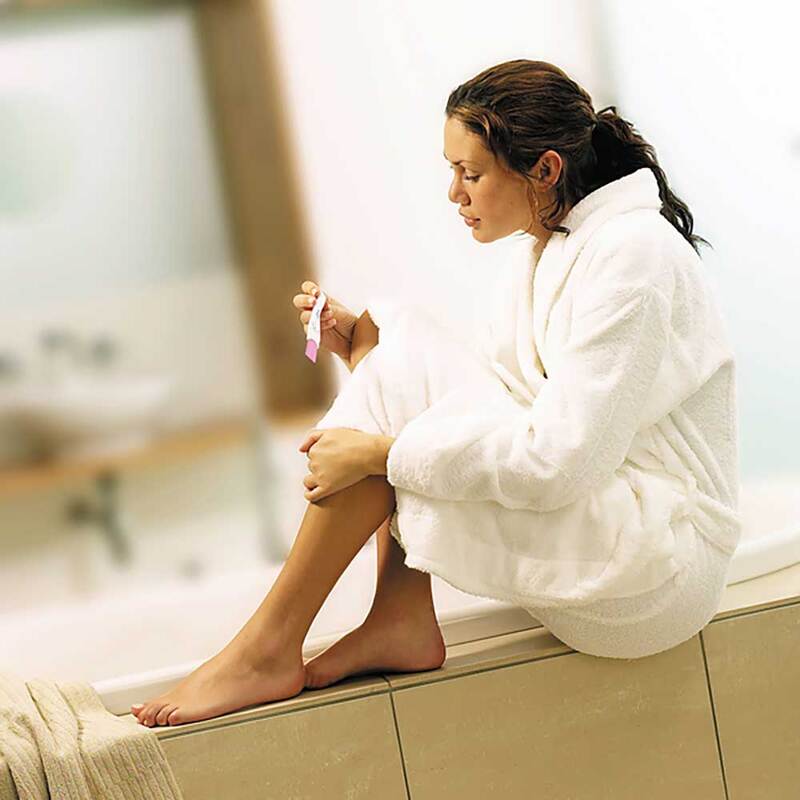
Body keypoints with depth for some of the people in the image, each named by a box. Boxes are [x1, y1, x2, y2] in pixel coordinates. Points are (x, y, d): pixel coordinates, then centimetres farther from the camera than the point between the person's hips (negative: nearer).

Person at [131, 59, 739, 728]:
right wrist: (362, 343, 1)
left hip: (661, 561, -9)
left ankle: (269, 649, -13)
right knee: (385, 338, 0)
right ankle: (402, 623, -8)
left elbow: (561, 460, -25)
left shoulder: (631, 253, -17)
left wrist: (382, 452, -22)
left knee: (399, 368, -18)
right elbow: (487, 404, 11)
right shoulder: (556, 249, 12)